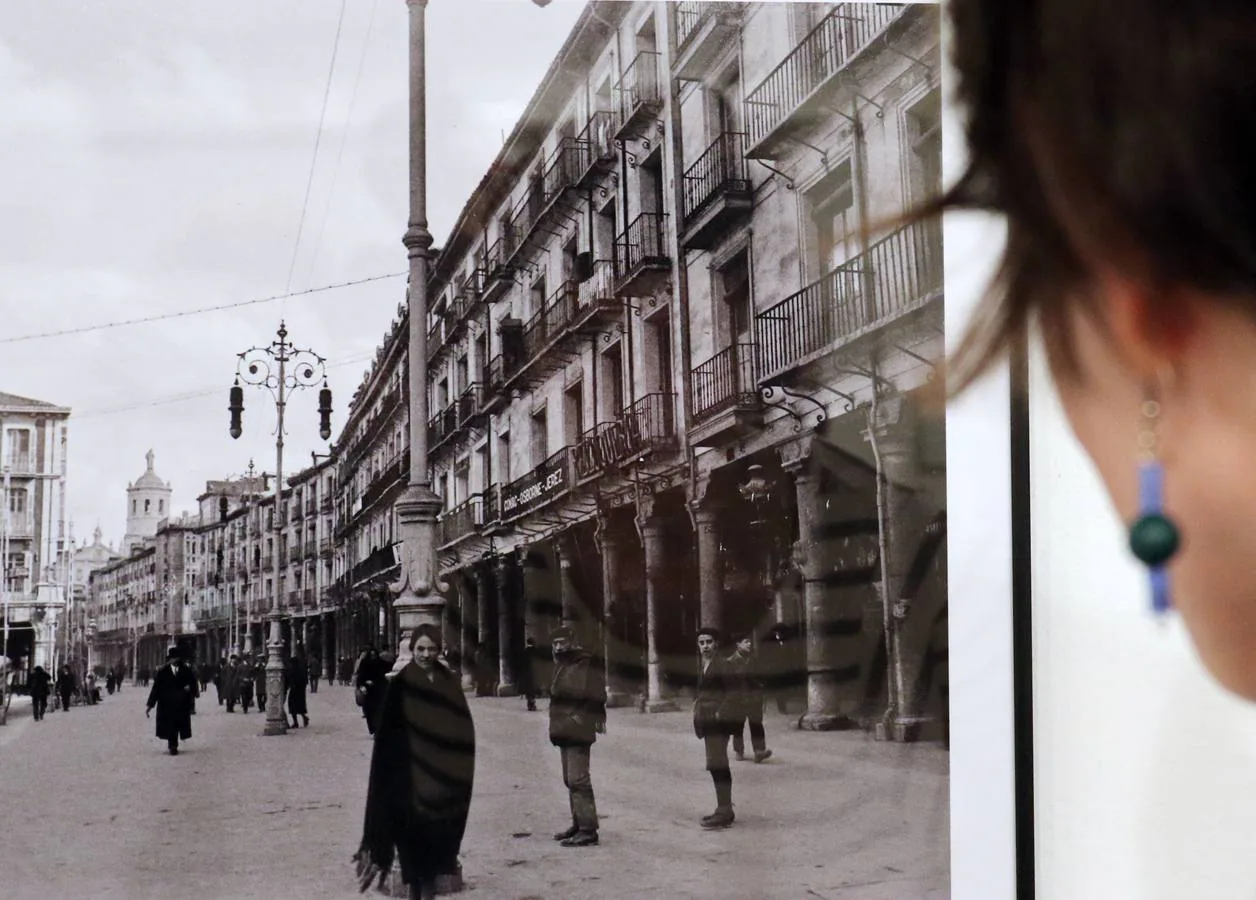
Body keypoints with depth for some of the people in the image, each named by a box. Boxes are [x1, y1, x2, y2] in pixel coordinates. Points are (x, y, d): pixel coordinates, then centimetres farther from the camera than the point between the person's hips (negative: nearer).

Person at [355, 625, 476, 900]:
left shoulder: (449, 682, 6)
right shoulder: (400, 685, -3)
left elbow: (463, 728, 7)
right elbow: (387, 733, -4)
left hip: (442, 773, 3)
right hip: (409, 773, -3)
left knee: (437, 831, 4)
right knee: (412, 831, -2)